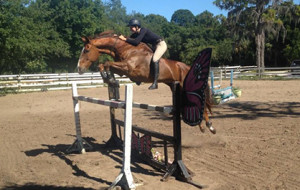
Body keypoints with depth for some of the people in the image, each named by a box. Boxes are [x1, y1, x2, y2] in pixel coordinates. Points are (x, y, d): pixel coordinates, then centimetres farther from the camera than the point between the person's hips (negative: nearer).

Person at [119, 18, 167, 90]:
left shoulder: (143, 30, -24)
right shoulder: (135, 34, 2)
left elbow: (136, 42, -32)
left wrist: (125, 39, -26)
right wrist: (119, 37, -7)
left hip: (161, 44, -10)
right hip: (154, 46, 10)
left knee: (154, 59, -29)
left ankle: (155, 83, -34)